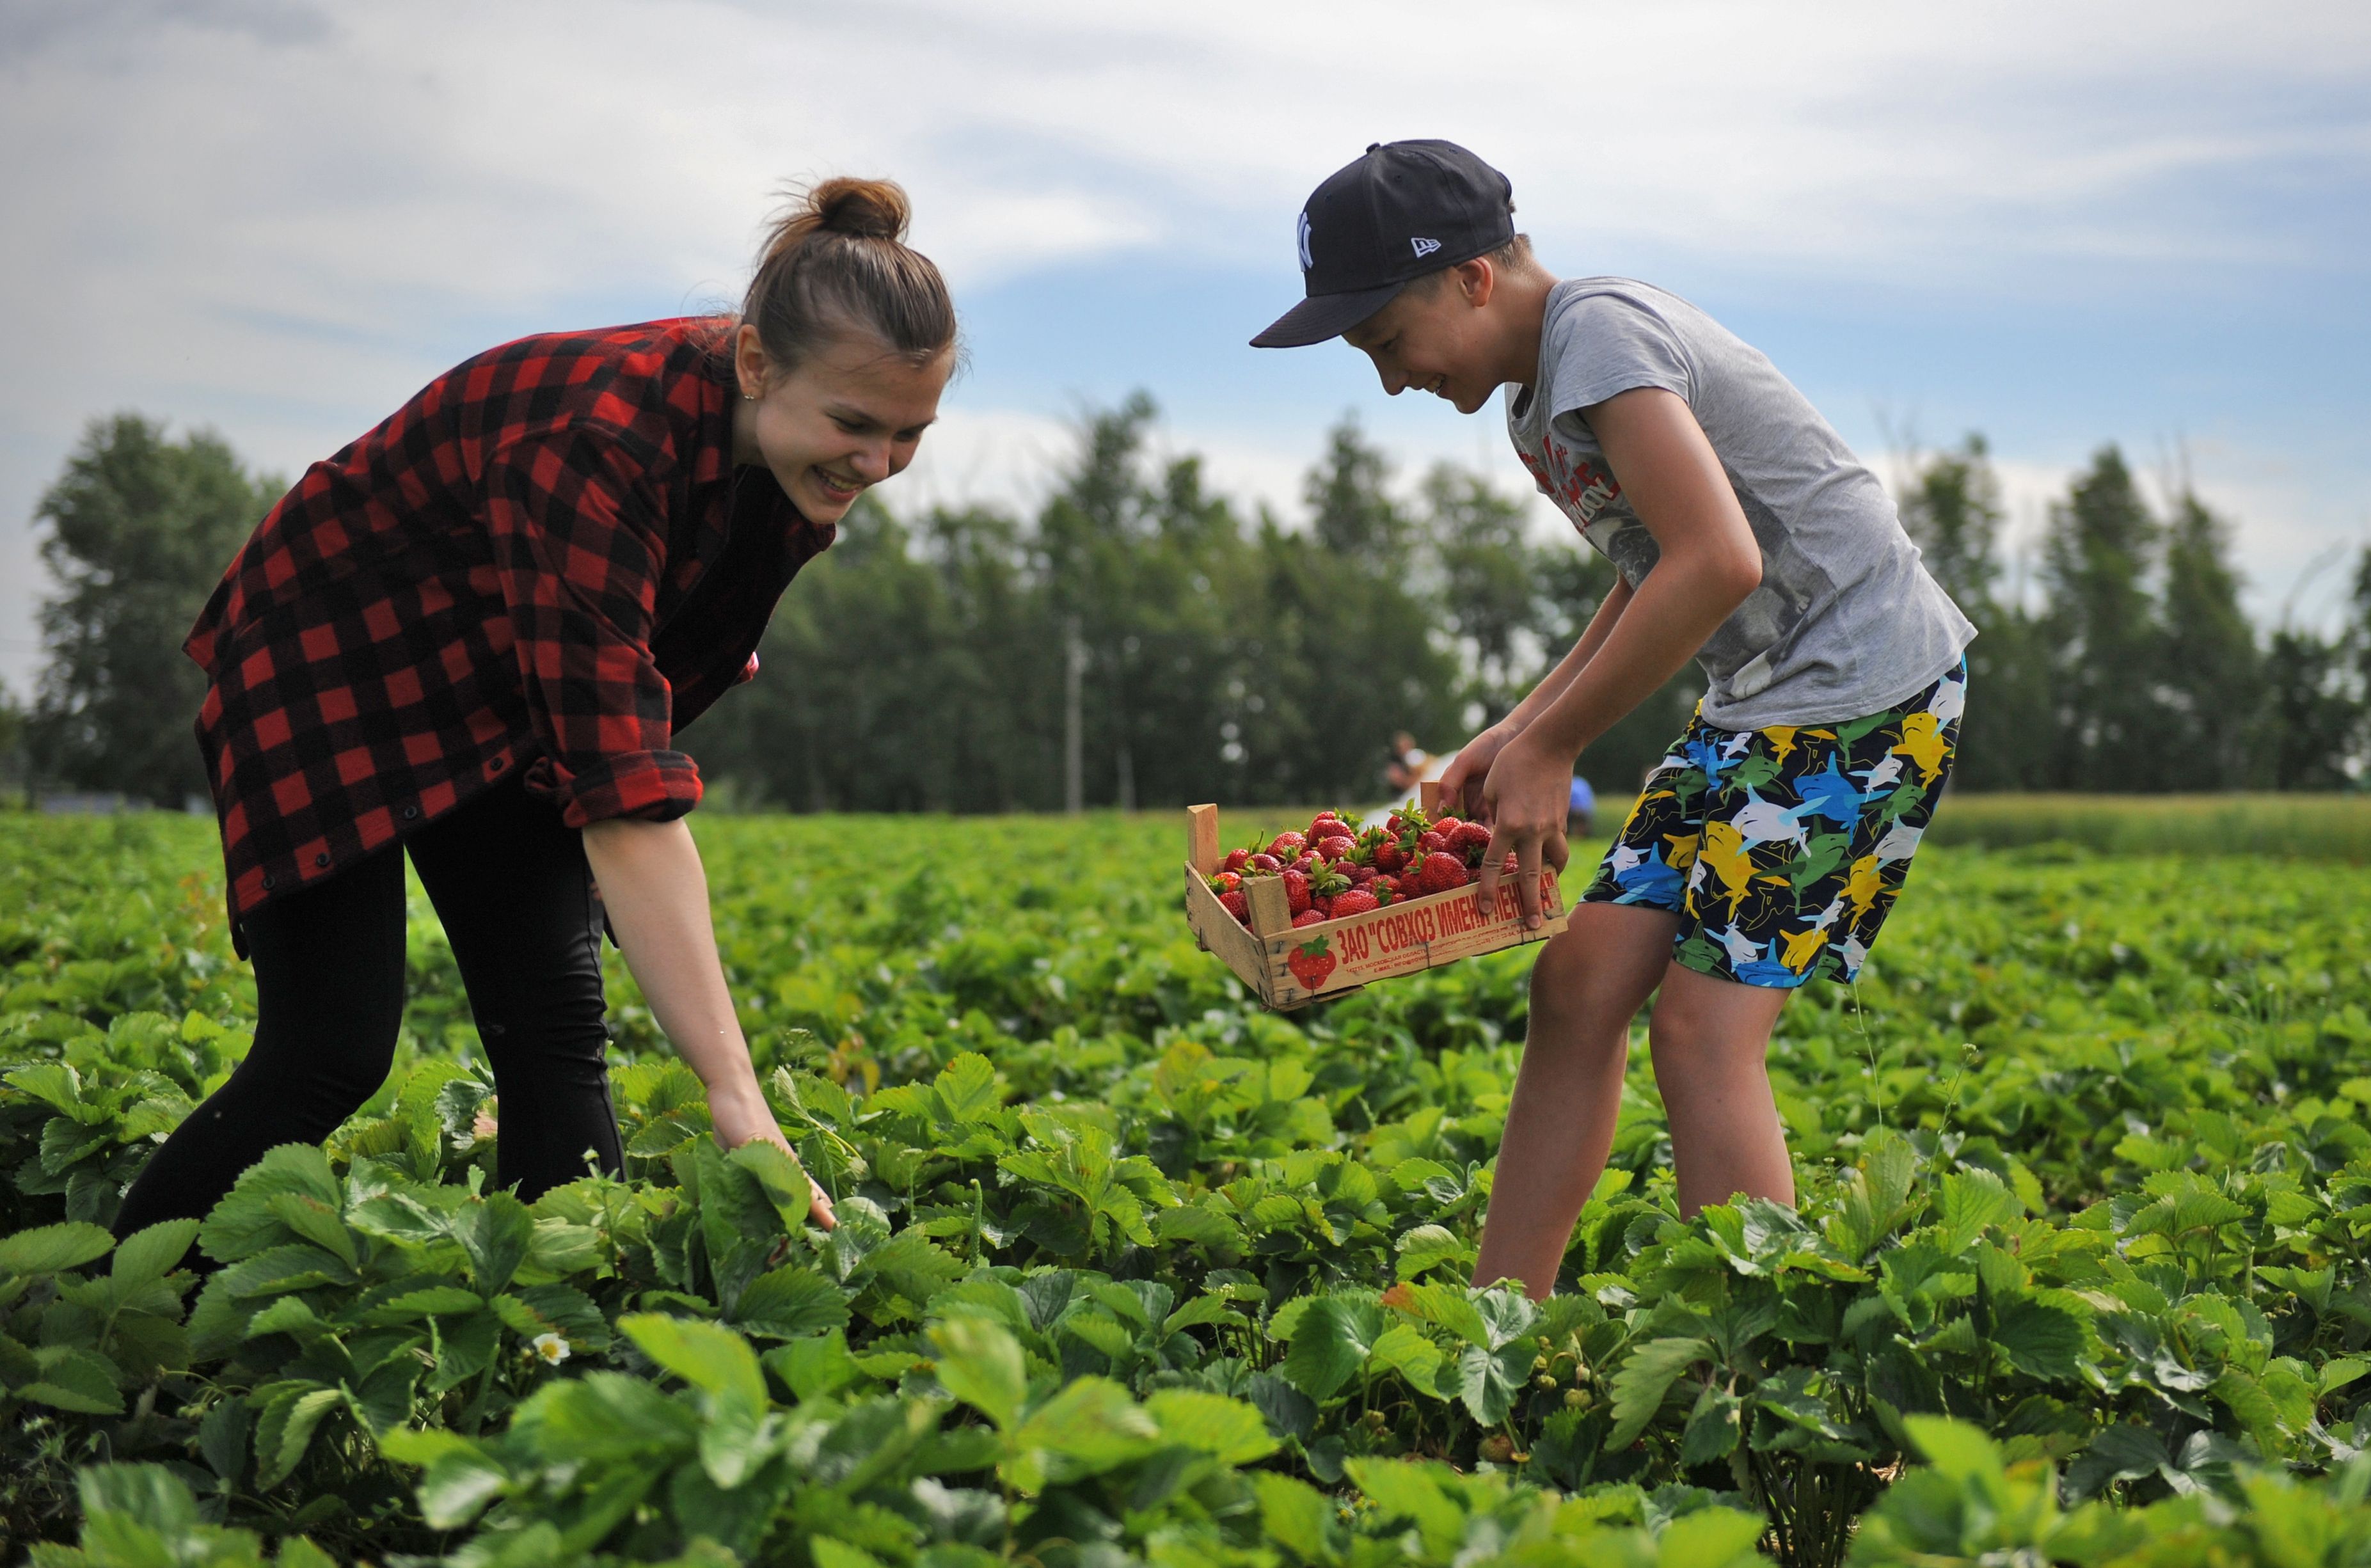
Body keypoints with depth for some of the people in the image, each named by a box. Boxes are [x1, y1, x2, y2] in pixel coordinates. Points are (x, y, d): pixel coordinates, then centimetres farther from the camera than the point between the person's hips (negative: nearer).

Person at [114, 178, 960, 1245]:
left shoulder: (789, 447, -15)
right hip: (332, 666, -7)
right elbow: (626, 796, -44)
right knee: (333, 1053, -10)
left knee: (554, 1021, -4)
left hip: (495, 704, 7)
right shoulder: (602, 439, -39)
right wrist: (735, 1097, -47)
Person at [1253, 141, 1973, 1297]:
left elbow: (1719, 563, -28)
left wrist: (1552, 750, -20)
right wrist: (1520, 730, 10)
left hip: (1867, 690, -10)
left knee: (1701, 1028, -13)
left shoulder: (1598, 331, -17)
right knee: (1581, 978, 2)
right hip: (1761, 694, 10)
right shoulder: (1536, 401, 13)